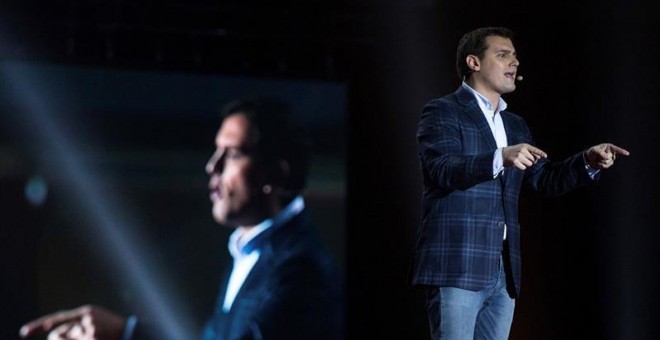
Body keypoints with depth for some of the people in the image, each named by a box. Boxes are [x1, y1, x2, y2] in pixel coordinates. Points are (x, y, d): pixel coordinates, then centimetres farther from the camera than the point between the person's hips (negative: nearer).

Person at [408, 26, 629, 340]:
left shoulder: (515, 125, 23)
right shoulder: (441, 112, 0)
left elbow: (544, 180, 17)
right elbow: (443, 169, -17)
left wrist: (589, 162, -1)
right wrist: (500, 158, -33)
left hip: (503, 273, 7)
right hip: (456, 268, -7)